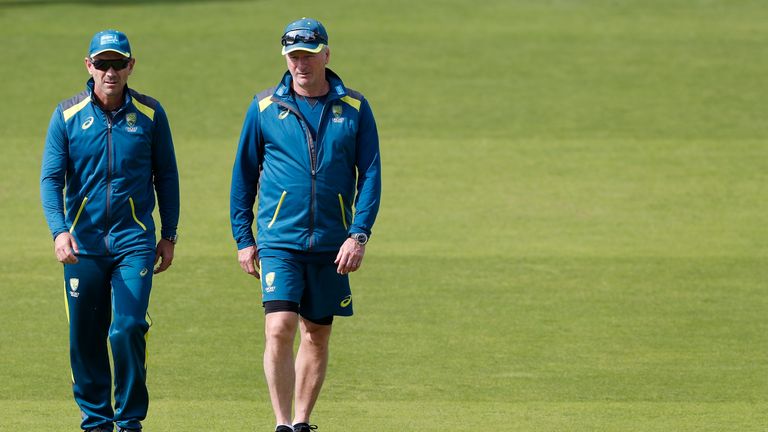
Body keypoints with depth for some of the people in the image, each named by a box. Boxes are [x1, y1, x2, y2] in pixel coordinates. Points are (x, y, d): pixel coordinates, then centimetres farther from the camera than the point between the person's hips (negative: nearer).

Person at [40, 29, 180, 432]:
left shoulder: (150, 113, 2)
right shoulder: (67, 115, 0)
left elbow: (166, 176, 10)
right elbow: (51, 177, -3)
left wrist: (169, 236, 9)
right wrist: (59, 230, -18)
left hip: (134, 241, -1)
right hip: (82, 244, 1)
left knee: (128, 330, -12)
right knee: (85, 337, 4)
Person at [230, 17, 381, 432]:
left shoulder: (354, 108, 2)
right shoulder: (265, 107, 1)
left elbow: (370, 174, 2)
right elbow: (243, 175, 8)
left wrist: (359, 234, -8)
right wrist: (243, 238, 5)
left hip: (331, 243, 2)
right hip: (279, 240, -2)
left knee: (317, 335, 8)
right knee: (279, 328, -15)